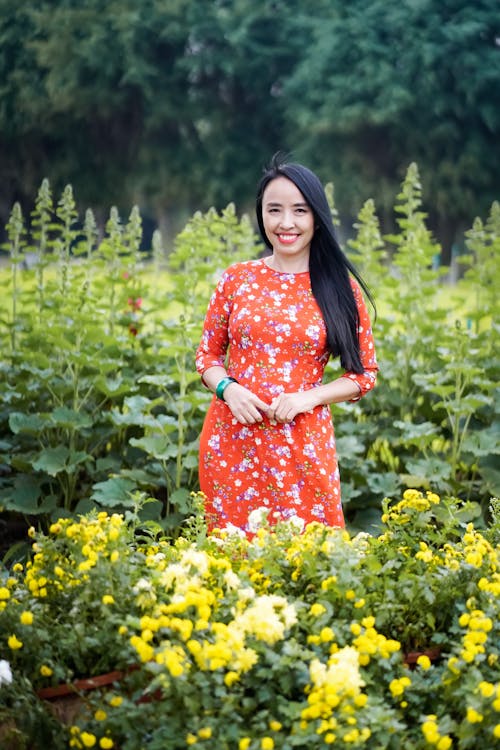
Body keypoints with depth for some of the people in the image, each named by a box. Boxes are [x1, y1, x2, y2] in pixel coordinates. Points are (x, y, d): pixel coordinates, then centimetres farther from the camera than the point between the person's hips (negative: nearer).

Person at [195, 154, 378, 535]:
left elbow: (365, 373, 4)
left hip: (302, 445, -1)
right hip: (232, 441, 1)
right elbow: (208, 354, 11)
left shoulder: (341, 287, 0)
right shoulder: (237, 279, 3)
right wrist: (228, 389, -10)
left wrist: (307, 398, -12)